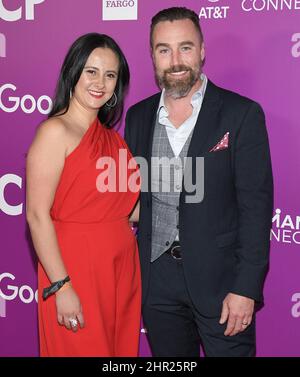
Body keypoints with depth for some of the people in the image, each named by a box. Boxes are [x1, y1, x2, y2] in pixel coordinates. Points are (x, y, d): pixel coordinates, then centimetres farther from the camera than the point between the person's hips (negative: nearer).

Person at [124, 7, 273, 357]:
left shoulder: (242, 114, -8)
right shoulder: (138, 116, 5)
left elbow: (256, 205, -10)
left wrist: (246, 288, -14)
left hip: (219, 278, -4)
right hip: (156, 279, 4)